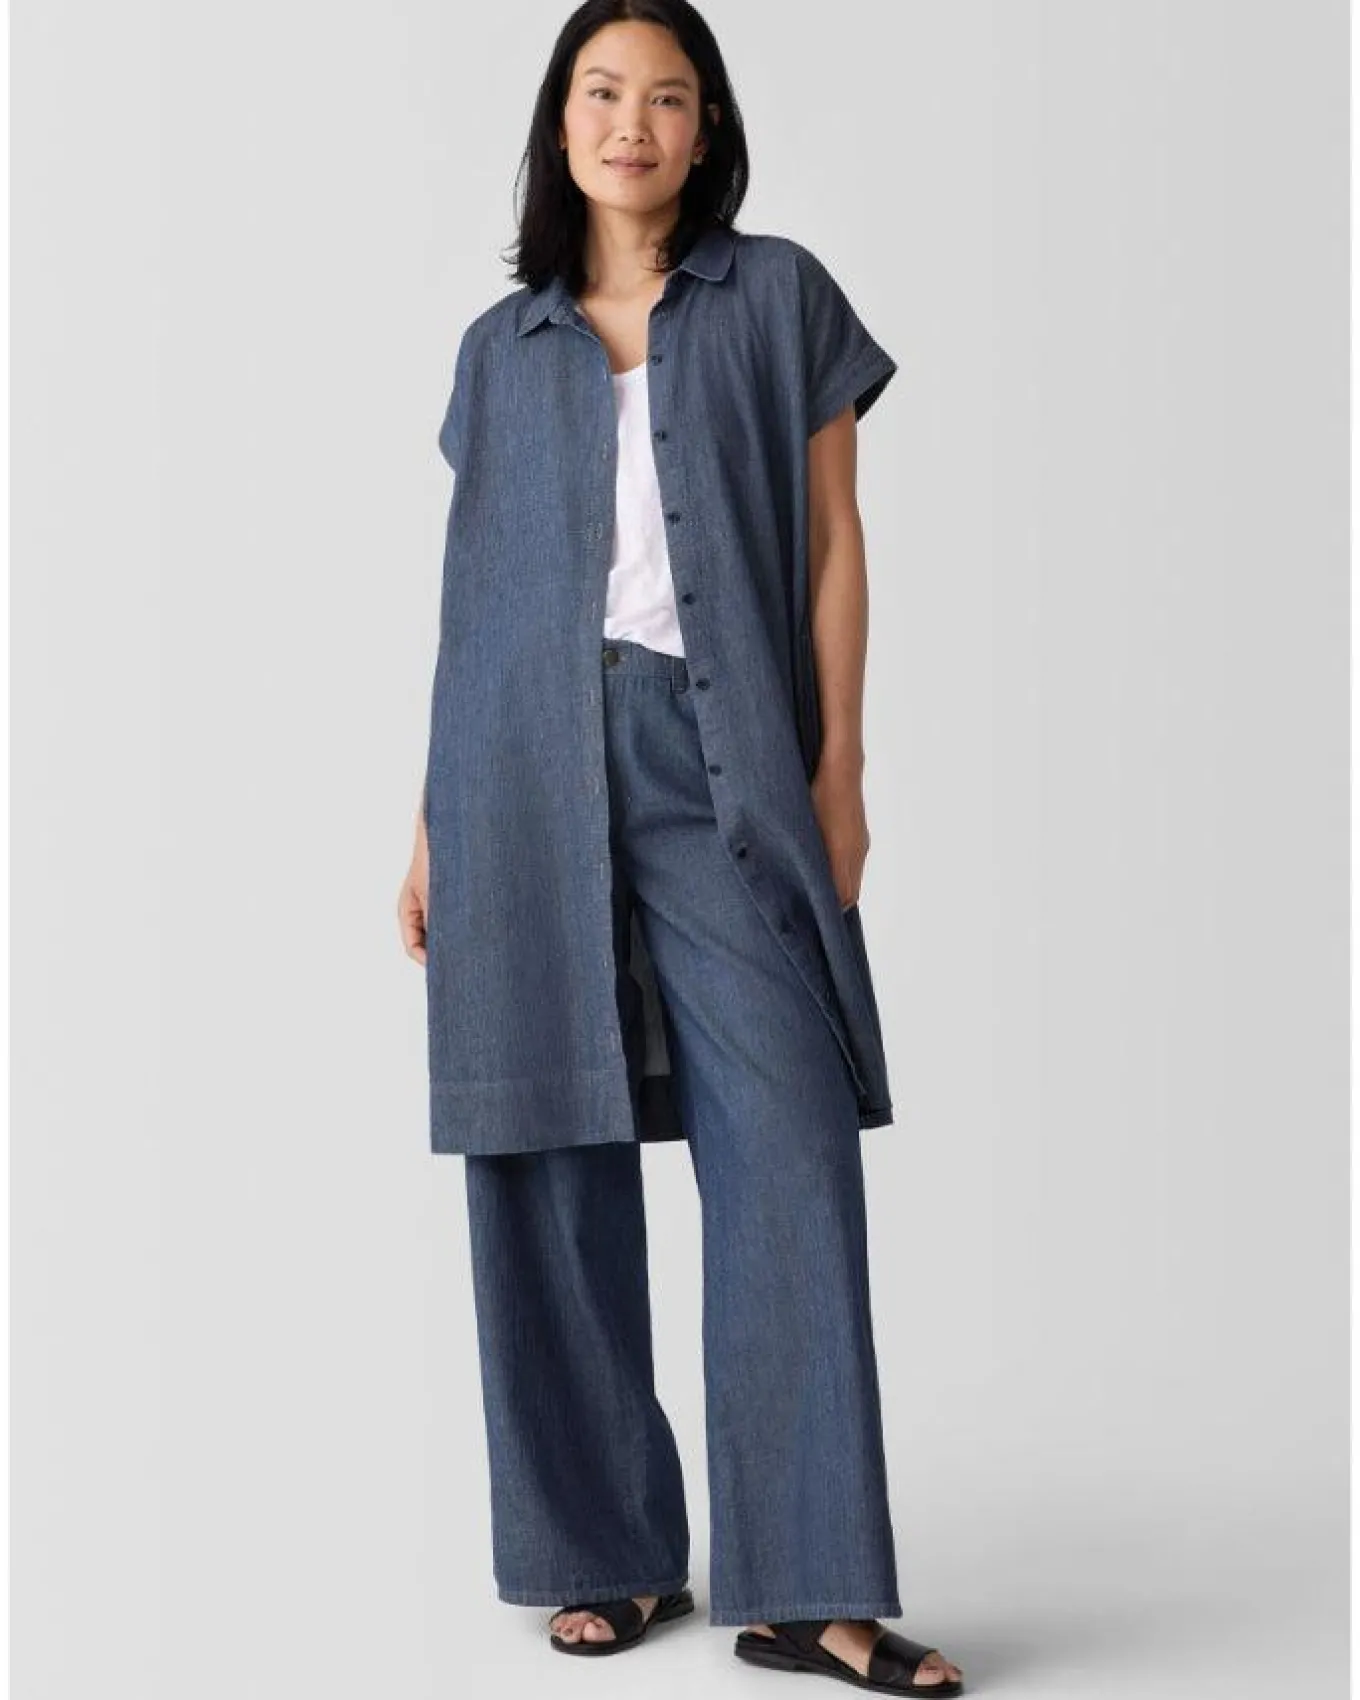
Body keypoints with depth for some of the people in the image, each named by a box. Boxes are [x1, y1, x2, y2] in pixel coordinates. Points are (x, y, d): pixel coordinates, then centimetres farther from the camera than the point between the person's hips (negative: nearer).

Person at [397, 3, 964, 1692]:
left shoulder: (780, 298, 11)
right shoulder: (501, 347, 16)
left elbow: (831, 543, 7)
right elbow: (472, 590, 15)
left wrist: (835, 766, -2)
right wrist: (432, 824, 11)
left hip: (716, 758, -2)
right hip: (527, 762, 2)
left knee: (789, 1151, -9)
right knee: (552, 1164, 1)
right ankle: (609, 1553, 12)